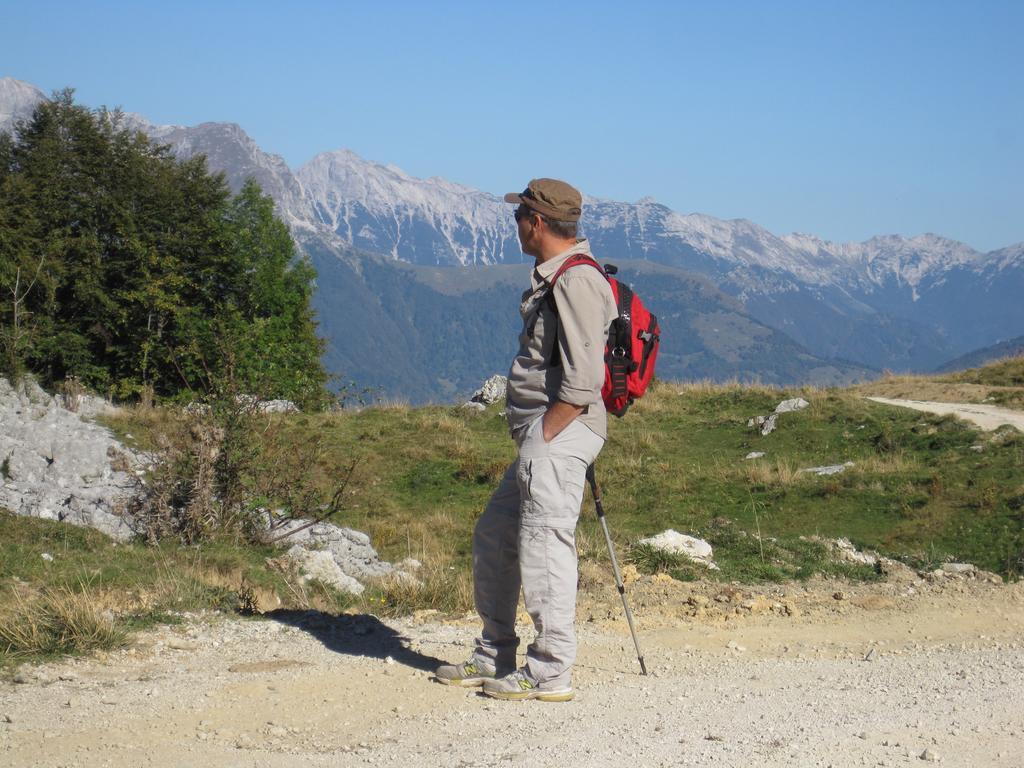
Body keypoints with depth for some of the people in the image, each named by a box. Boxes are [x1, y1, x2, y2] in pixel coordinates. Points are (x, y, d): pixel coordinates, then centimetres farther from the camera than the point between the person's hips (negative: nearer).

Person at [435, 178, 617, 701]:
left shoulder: (576, 281, -15)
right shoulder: (549, 278, 17)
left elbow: (582, 383, -20)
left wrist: (542, 437, -17)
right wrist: (532, 440, 17)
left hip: (560, 432, -11)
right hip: (540, 437, 11)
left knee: (543, 544, -10)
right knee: (492, 537, 15)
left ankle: (550, 674, -5)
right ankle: (492, 658, 25)